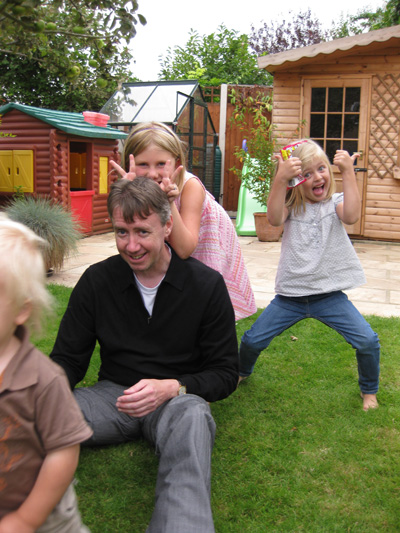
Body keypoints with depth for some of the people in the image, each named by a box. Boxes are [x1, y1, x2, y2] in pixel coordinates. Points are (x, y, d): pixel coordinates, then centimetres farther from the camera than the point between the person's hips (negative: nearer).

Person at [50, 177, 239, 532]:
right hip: (113, 395, 3)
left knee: (192, 415, -40)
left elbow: (225, 373, -3)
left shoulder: (207, 284, -7)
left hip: (178, 398, -2)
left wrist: (171, 388, -23)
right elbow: (67, 359, 4)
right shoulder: (97, 280, 0)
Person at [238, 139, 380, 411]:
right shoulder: (291, 206, 3)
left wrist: (348, 172, -26)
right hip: (291, 295, 1)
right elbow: (274, 218, -21)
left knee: (367, 341, -13)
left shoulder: (335, 202, 0)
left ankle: (369, 390, 18)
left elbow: (351, 216, -24)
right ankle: (242, 372, 37)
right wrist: (280, 179, -33)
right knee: (252, 340, 2)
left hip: (330, 295, -1)